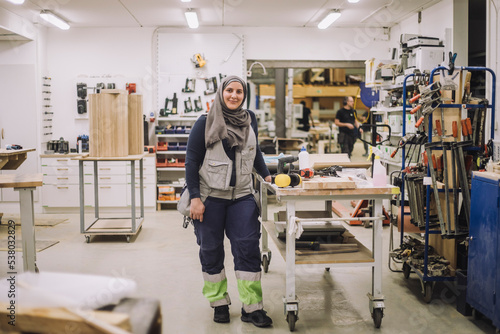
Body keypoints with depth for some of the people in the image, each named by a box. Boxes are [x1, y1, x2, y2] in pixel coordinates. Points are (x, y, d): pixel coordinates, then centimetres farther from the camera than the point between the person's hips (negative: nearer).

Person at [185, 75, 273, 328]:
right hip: (210, 198, -3)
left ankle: (252, 308, 4)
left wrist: (265, 174, 23)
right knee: (211, 250, 6)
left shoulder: (249, 119, 8)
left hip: (242, 196, 3)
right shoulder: (205, 123, -5)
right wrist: (195, 197, -12)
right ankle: (219, 303, 22)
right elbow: (192, 160, -6)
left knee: (248, 248, -4)